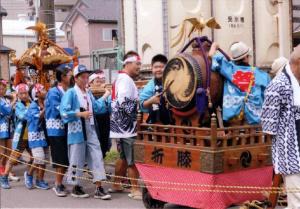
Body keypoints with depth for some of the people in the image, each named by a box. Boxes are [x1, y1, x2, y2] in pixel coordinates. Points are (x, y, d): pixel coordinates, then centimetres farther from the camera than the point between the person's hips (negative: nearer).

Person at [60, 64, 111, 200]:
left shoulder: (88, 93, 13)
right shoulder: (70, 93, -7)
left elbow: (98, 108, 11)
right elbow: (64, 112, -14)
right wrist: (80, 114, -21)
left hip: (90, 131, 6)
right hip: (77, 132, -6)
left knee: (97, 157, 1)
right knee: (77, 160, 3)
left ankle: (98, 189, 4)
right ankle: (76, 188, 18)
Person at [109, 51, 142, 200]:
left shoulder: (122, 78, 17)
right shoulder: (125, 80, -17)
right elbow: (124, 102, -26)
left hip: (123, 126, 11)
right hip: (126, 126, -11)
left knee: (124, 157, 19)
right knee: (132, 159, -6)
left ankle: (116, 185, 28)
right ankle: (135, 190, -1)